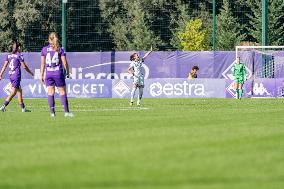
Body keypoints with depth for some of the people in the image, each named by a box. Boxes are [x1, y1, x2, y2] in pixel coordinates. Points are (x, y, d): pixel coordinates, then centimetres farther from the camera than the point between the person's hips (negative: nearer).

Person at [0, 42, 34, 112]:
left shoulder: (9, 56, 10)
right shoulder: (19, 55, -8)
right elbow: (24, 66, -5)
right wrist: (31, 73, 8)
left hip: (11, 75, 7)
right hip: (17, 75, -7)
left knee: (19, 91, 16)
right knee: (13, 92, -7)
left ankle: (23, 108, 19)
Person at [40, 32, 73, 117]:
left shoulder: (44, 49, 3)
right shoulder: (60, 49, -1)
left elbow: (43, 63, 4)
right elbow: (64, 63, -3)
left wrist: (41, 75, 9)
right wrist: (67, 72, 11)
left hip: (48, 74, 1)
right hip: (58, 73, -1)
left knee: (50, 92, 5)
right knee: (63, 92, 4)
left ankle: (52, 112, 0)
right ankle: (66, 111, -1)